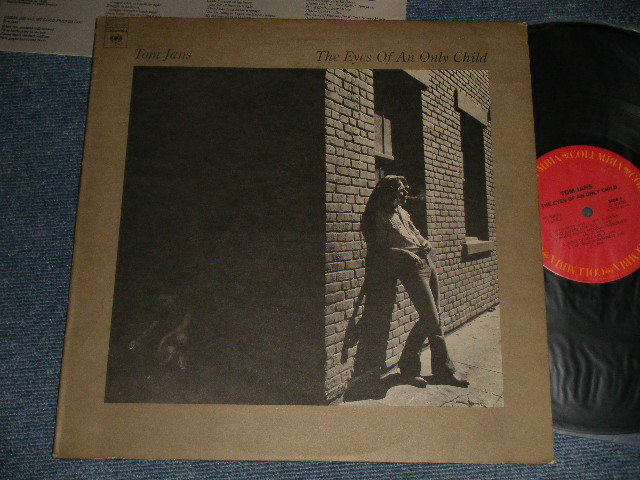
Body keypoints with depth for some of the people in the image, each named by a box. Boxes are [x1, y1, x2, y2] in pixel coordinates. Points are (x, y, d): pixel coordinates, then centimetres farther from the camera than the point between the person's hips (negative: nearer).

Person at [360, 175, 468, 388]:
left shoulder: (401, 212, 19)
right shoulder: (380, 217, -5)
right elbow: (382, 250, -11)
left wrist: (425, 243, 7)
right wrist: (407, 254, -21)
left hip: (427, 263, 8)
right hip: (411, 268, -8)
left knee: (434, 320, 9)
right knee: (430, 319, -13)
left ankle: (443, 370, 18)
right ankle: (407, 366, 4)